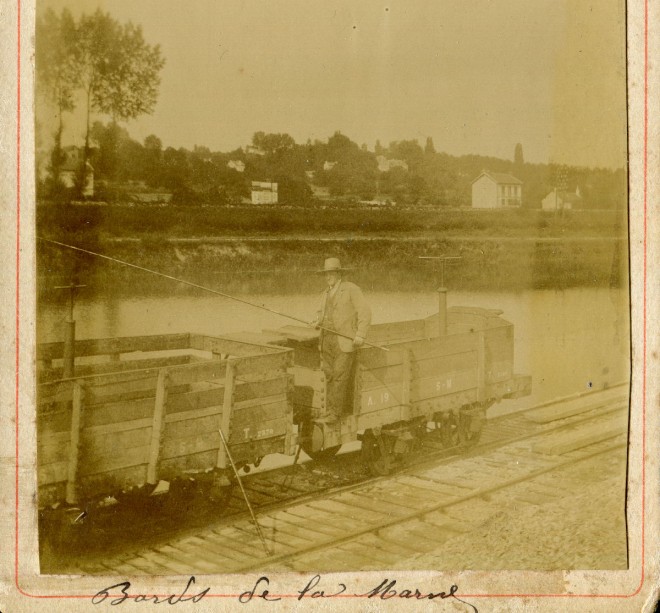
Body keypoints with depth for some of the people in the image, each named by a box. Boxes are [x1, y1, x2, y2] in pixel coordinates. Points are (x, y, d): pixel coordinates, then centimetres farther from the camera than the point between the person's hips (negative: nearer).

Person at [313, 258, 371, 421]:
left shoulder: (351, 289, -7)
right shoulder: (327, 292, 14)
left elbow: (365, 312, -11)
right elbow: (322, 311, 26)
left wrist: (360, 334, -19)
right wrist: (319, 320, 3)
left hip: (345, 339, -6)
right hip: (328, 338, 7)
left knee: (340, 374, -9)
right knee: (329, 375, 5)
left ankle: (335, 411, -4)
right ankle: (331, 409, 11)